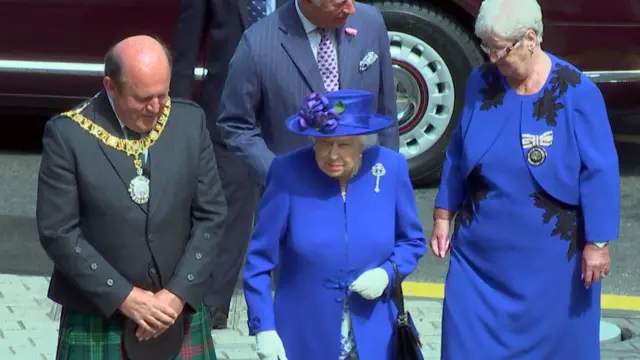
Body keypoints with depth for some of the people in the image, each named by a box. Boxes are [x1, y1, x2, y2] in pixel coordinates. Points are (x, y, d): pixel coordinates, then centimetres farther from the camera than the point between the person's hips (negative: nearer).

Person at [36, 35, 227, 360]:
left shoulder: (190, 121, -2)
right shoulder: (68, 134, -11)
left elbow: (210, 215, 2)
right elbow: (58, 232, -11)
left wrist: (179, 293, -8)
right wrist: (125, 297, -13)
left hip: (179, 314, 3)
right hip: (99, 320, -2)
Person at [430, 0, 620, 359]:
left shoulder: (576, 92, -13)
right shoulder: (482, 82, -1)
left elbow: (599, 172, -11)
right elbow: (457, 155, 8)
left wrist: (597, 243, -12)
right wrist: (443, 216, 8)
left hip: (549, 256, -3)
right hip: (481, 251, 4)